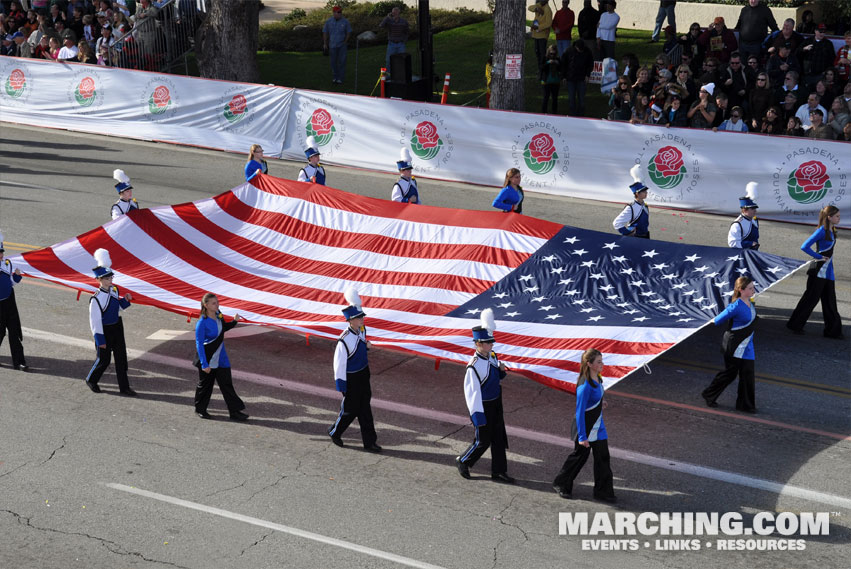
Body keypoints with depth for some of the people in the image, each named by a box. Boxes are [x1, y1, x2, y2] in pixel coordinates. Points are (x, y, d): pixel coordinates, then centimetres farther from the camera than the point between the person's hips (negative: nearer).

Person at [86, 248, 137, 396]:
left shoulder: (114, 291, -2)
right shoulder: (96, 298, -23)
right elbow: (95, 320, -19)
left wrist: (125, 300, -6)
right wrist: (100, 339, -17)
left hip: (117, 328, 6)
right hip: (105, 330, -6)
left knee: (121, 358, 9)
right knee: (103, 360, 8)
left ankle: (124, 387, 17)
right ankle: (91, 380, 34)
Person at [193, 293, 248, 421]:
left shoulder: (218, 315, -1)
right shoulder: (202, 323, -21)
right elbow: (199, 344, -19)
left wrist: (234, 322, 2)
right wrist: (204, 364, -21)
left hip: (221, 357, 6)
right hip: (207, 358, -6)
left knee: (227, 383, 4)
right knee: (205, 384, 9)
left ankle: (235, 411, 5)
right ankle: (200, 409, 30)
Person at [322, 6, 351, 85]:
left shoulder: (345, 21, -6)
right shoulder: (328, 21, -3)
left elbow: (348, 32, 5)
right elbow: (325, 32, 4)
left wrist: (345, 42, -2)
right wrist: (325, 44, 2)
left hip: (342, 45, -1)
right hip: (332, 45, 1)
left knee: (342, 61, -4)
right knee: (333, 62, 9)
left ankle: (340, 78, 2)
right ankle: (334, 77, 22)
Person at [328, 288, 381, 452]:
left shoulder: (361, 329, -3)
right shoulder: (344, 340, -28)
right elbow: (339, 364, -21)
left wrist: (366, 345, -1)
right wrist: (341, 386, -17)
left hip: (363, 374, 7)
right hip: (351, 377, -7)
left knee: (365, 409, 12)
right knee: (350, 409, 7)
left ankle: (369, 442, 18)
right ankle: (335, 432, 32)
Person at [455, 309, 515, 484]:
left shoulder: (492, 356, -1)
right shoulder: (474, 366, -26)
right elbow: (471, 392, -24)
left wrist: (502, 370, -7)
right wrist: (477, 414, -24)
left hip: (496, 404, 8)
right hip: (484, 406, -8)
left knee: (499, 438, 12)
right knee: (483, 441, 5)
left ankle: (498, 471, 22)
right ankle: (463, 461, 29)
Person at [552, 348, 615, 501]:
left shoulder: (597, 378, -1)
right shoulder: (585, 386, -28)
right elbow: (580, 411, -25)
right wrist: (582, 436, -23)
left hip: (598, 425, 8)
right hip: (584, 426, -8)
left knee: (603, 457, 8)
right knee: (579, 455, 7)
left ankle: (603, 491, 16)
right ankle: (561, 485, 27)